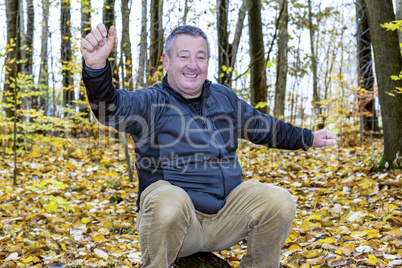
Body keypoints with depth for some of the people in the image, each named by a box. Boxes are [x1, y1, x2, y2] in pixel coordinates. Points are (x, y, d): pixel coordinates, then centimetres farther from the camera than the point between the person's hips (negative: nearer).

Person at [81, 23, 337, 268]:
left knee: (280, 202, -13)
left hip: (226, 214, 5)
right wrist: (96, 67, -46)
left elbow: (264, 127, 28)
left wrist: (309, 139, 35)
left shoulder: (224, 97, 14)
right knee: (168, 200, -37)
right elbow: (112, 107, -26)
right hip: (174, 216, -5)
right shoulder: (151, 101, -4)